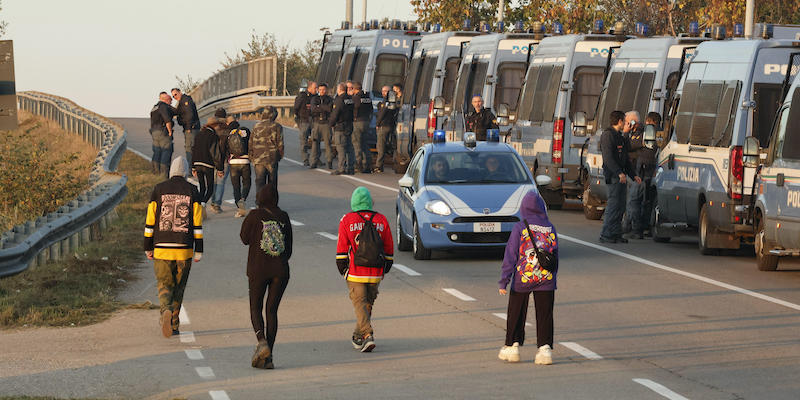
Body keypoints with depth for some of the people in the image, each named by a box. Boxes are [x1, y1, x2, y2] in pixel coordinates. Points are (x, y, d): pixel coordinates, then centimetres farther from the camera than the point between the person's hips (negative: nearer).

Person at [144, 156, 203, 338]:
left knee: (164, 285, 5)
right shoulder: (192, 191, 0)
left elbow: (150, 221, 2)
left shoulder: (158, 189, 2)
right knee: (178, 286, 14)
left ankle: (166, 311, -25)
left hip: (162, 248, 0)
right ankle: (173, 325, 17)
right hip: (184, 249, 0)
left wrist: (148, 248, 9)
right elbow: (197, 224, -2)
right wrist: (199, 250, 2)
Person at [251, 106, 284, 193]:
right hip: (272, 159, -2)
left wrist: (252, 158, 15)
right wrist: (280, 156, 11)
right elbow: (280, 143, -4)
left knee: (259, 183, -1)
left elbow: (251, 144, 7)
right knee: (272, 183, 12)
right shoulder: (277, 127, -4)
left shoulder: (256, 127, 5)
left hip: (258, 159, 2)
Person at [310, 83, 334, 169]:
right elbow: (313, 108, -7)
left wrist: (319, 107, -7)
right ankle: (314, 162, 3)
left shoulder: (329, 99, 6)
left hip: (326, 123, -2)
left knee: (328, 143, -4)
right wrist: (324, 108, -10)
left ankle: (330, 162, 1)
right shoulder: (314, 99, 11)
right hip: (316, 122, 2)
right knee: (314, 142, -1)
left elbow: (330, 109, -12)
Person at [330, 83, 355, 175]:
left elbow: (334, 115, -13)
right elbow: (353, 113, 15)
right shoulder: (350, 100, 10)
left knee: (341, 148, -6)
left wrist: (330, 123, 2)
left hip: (340, 127, -7)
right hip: (350, 127, 7)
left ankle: (341, 168, -9)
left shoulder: (339, 100, -13)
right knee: (349, 148, 9)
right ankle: (350, 168, 10)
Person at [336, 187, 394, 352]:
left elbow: (342, 248, -3)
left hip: (355, 273, -3)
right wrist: (386, 267, 20)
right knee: (368, 303, 17)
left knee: (359, 303, 0)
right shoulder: (381, 220, 3)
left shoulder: (346, 220, -6)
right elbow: (389, 248, 9)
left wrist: (342, 268, 8)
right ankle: (358, 338, 26)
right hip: (376, 273, 3)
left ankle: (368, 335, -18)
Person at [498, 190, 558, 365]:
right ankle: (545, 348, 0)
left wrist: (503, 281, -5)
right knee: (545, 315, 6)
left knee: (516, 314, 12)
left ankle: (512, 346, 18)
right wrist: (553, 276, 20)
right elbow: (555, 256, 8)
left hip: (523, 278, -2)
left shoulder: (519, 228, -8)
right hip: (546, 279, 2)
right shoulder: (550, 228, 2)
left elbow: (510, 256, -8)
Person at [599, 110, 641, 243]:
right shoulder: (608, 135, -9)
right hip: (613, 176, -10)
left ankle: (616, 234, 12)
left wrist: (633, 175, 20)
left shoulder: (620, 137, 22)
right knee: (613, 205, -11)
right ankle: (605, 235, -9)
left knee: (620, 206, 9)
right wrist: (619, 173, -24)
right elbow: (608, 157, -19)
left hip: (621, 176, 10)